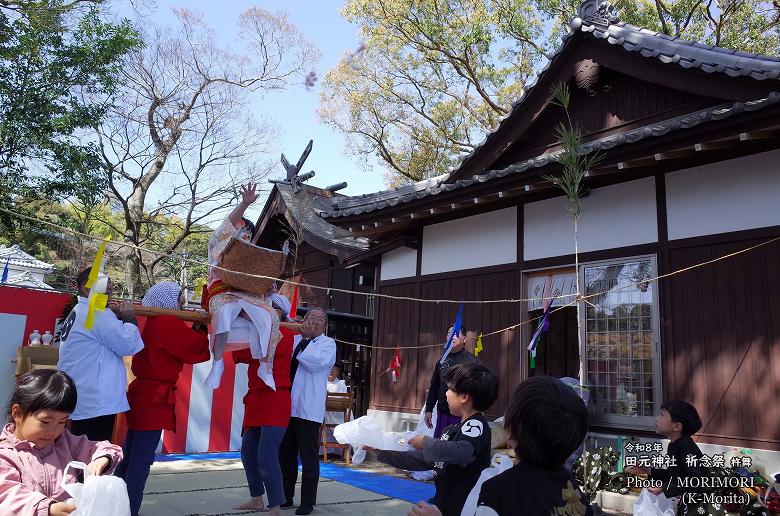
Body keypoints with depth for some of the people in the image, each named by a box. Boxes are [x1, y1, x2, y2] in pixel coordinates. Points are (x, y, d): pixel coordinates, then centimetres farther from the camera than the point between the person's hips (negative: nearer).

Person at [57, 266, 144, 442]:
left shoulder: (80, 312, 18)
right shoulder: (98, 313, -16)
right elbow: (127, 345, -19)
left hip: (83, 399, 11)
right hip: (97, 402, -11)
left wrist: (120, 318, 6)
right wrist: (129, 318, -4)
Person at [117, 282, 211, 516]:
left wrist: (195, 329, 3)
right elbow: (194, 350, -14)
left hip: (145, 395, 10)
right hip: (154, 398, -10)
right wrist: (201, 328, 1)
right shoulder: (168, 322, -14)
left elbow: (182, 345, 13)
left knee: (130, 458, 17)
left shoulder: (154, 322, 14)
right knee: (141, 461, -5)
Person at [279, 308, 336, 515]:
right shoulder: (293, 339, 14)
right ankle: (286, 497, 29)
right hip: (287, 406, 5)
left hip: (308, 409, -5)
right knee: (285, 454, 14)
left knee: (308, 457, 1)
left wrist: (306, 339, -10)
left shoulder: (327, 344, 0)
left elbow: (316, 362, -18)